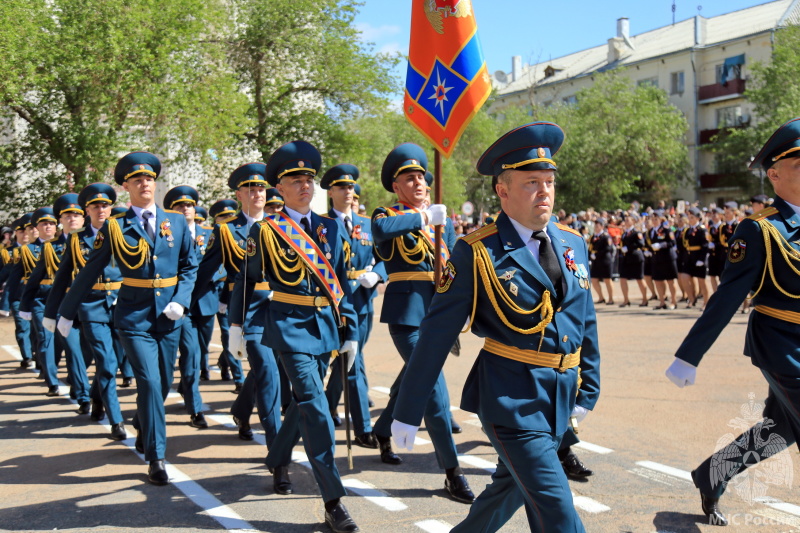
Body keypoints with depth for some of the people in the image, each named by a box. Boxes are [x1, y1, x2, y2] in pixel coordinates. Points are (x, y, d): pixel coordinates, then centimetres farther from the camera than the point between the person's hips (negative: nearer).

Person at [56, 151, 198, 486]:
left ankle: (141, 427, 43)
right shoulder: (114, 226, -1)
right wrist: (67, 312, 7)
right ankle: (156, 458, -1)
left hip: (169, 316, 3)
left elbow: (190, 266, 9)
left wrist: (181, 300, -6)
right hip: (134, 316, -3)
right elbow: (89, 273, 3)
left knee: (163, 383, 12)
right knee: (149, 382, -12)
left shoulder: (176, 222, 5)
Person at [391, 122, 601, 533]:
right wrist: (408, 411, -7)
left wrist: (589, 389, 16)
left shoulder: (574, 244, 6)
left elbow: (585, 322, 15)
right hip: (511, 398, -6)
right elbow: (436, 335, -10)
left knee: (511, 487, 22)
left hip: (560, 397, 7)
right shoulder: (476, 253, -12)